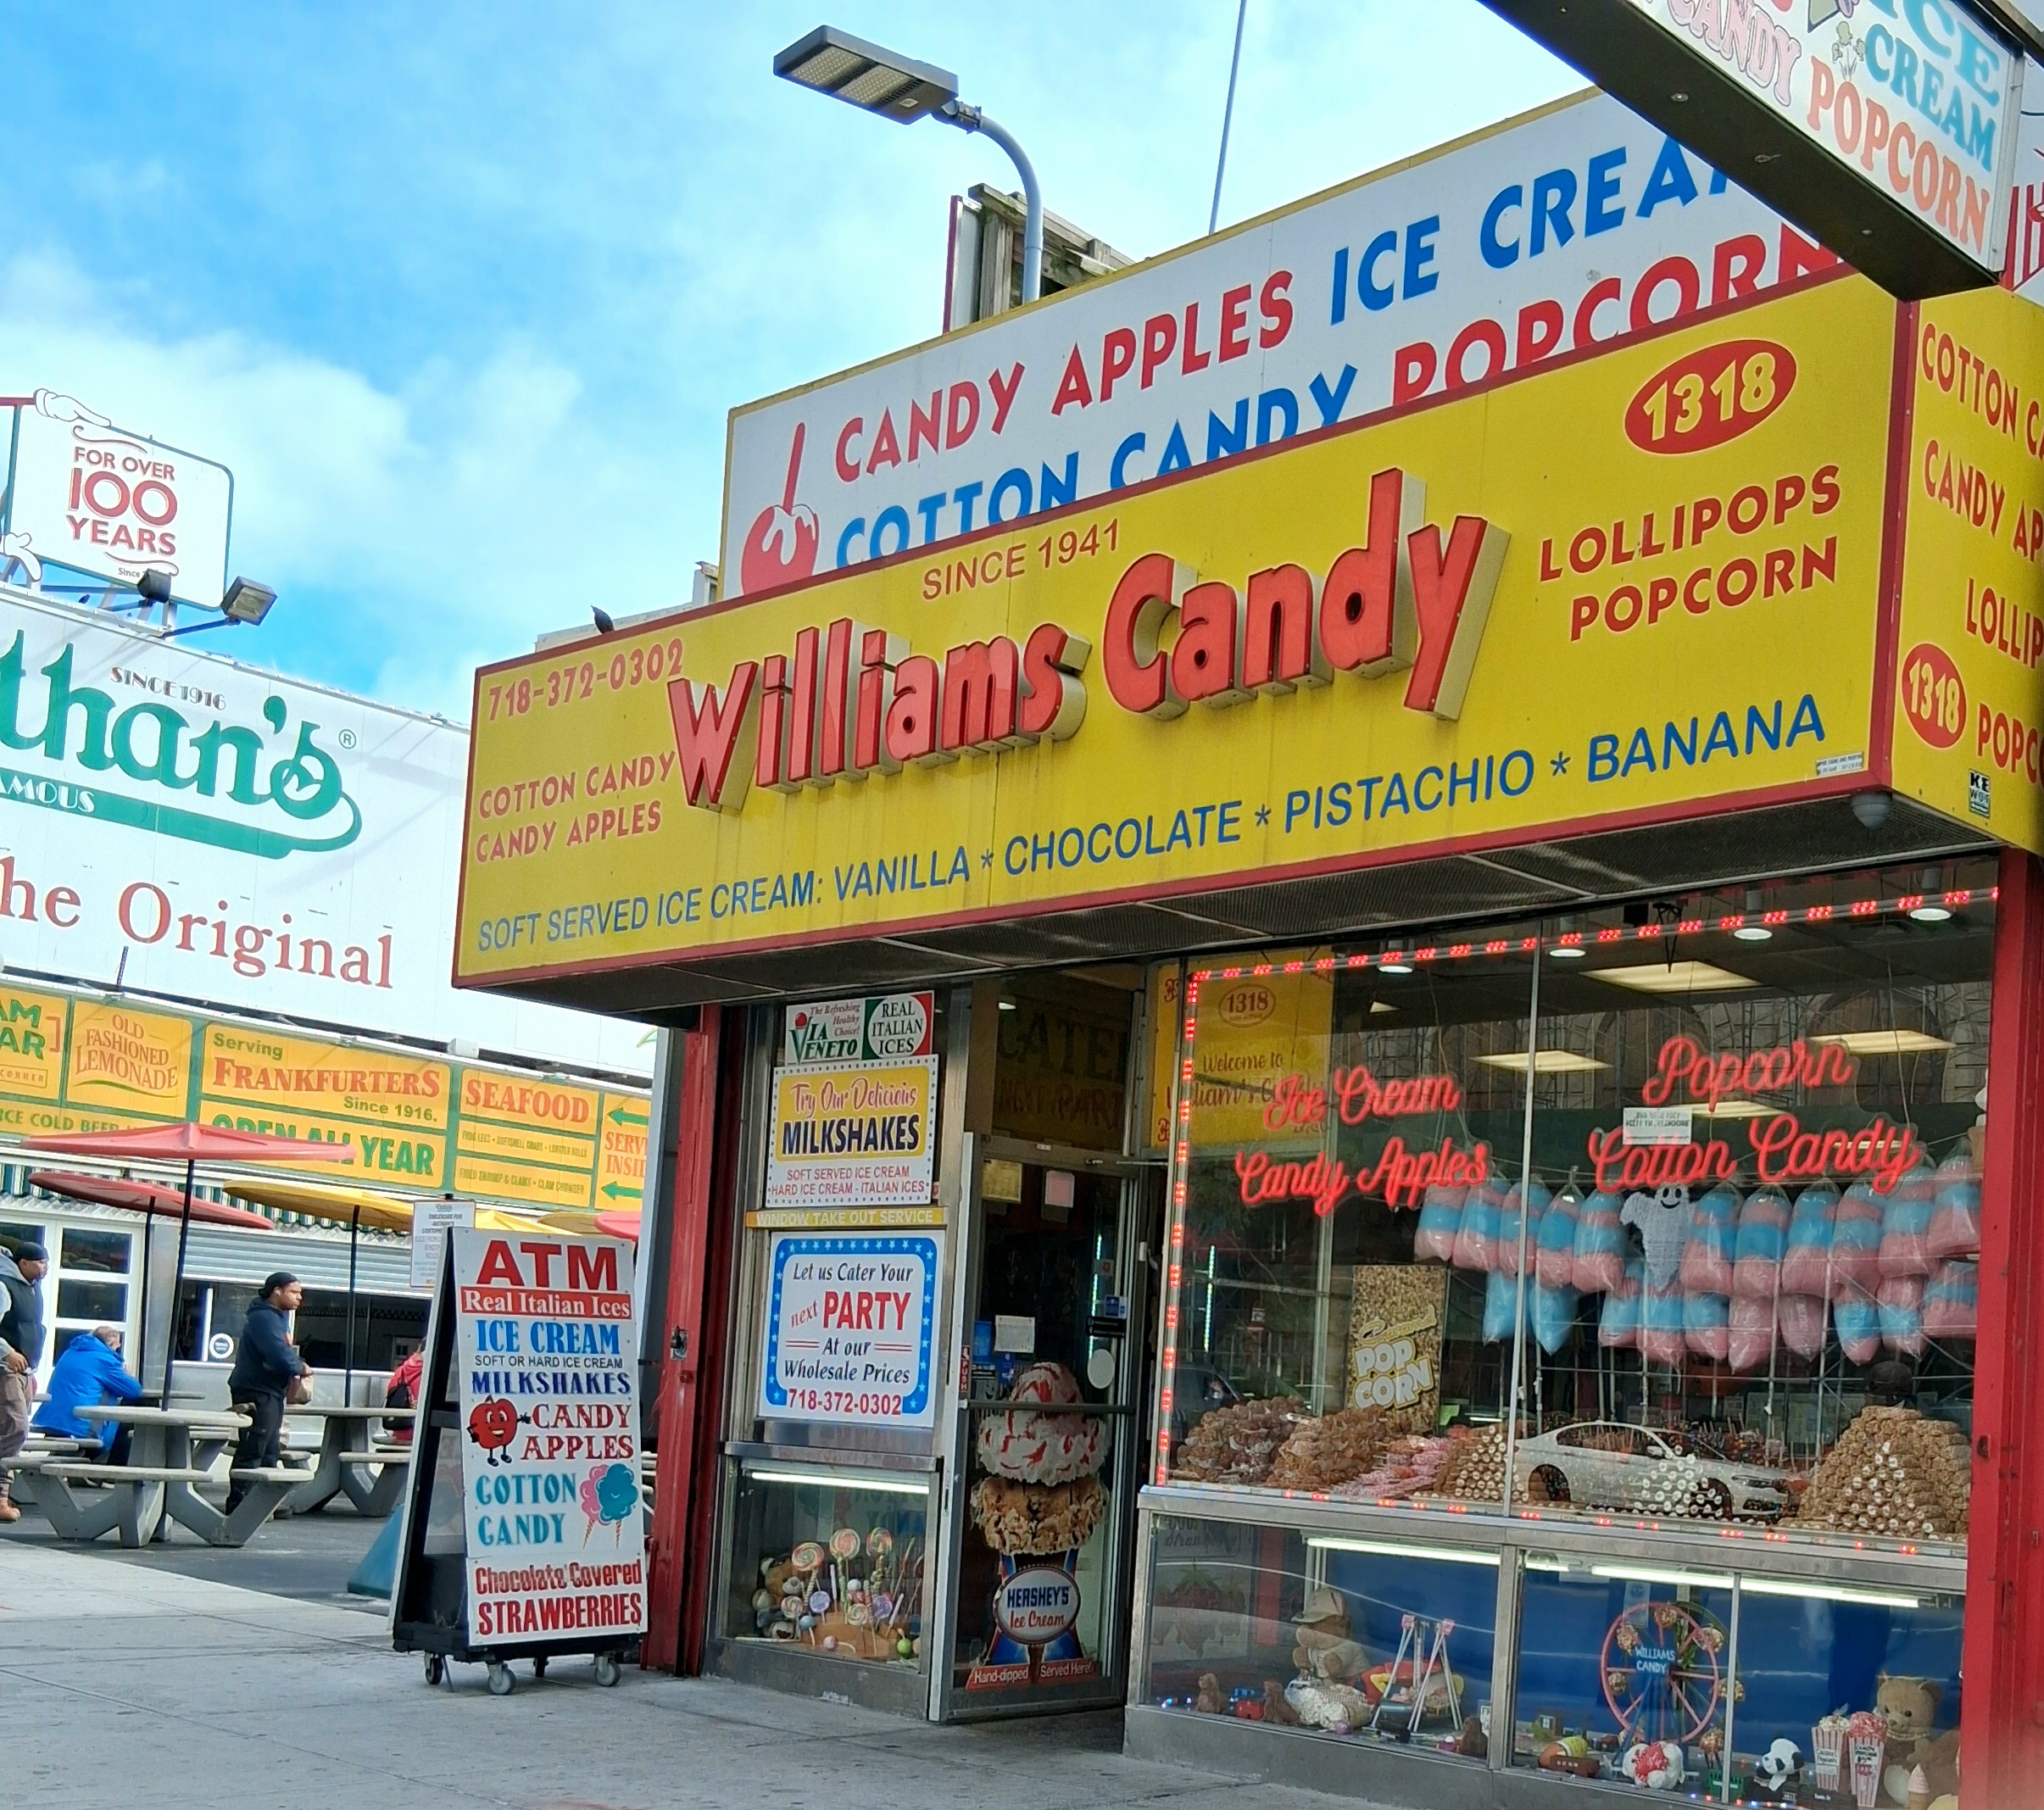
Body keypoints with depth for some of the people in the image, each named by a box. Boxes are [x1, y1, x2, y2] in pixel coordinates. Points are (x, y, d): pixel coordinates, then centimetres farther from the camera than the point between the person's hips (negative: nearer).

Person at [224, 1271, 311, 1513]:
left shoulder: (278, 1317, 18)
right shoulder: (264, 1318, -16)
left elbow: (285, 1352, 21)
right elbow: (279, 1356, -26)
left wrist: (296, 1366, 0)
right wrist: (302, 1368, -9)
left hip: (271, 1393, 11)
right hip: (256, 1395, -11)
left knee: (268, 1453, 14)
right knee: (252, 1452, -11)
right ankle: (238, 1506, -10)